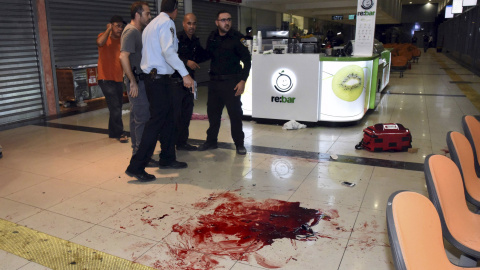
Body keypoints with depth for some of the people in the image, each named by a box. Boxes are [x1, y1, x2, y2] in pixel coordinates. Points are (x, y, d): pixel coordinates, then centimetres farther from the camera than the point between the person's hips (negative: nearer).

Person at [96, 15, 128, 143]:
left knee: (117, 107, 11)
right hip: (106, 79, -6)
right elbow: (100, 42, -27)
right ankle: (120, 133, -1)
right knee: (115, 107, -10)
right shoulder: (104, 36, -3)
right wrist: (108, 30, -15)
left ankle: (112, 132, 24)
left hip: (118, 79, 6)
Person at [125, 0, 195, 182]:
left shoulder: (152, 24, 21)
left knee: (168, 119, 14)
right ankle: (136, 166, -7)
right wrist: (184, 73, -27)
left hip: (151, 76, 10)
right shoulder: (167, 22, -8)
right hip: (159, 78, -10)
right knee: (156, 121, -9)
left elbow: (150, 51, 18)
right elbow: (168, 51, -23)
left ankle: (167, 159, 22)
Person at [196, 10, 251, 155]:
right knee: (213, 112, 12)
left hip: (231, 82, -5)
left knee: (235, 113, -2)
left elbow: (247, 60, -7)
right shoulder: (212, 37, 8)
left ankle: (239, 144, 10)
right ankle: (211, 141, 26)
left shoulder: (237, 37, -6)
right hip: (214, 81, 5)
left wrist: (243, 80, -13)